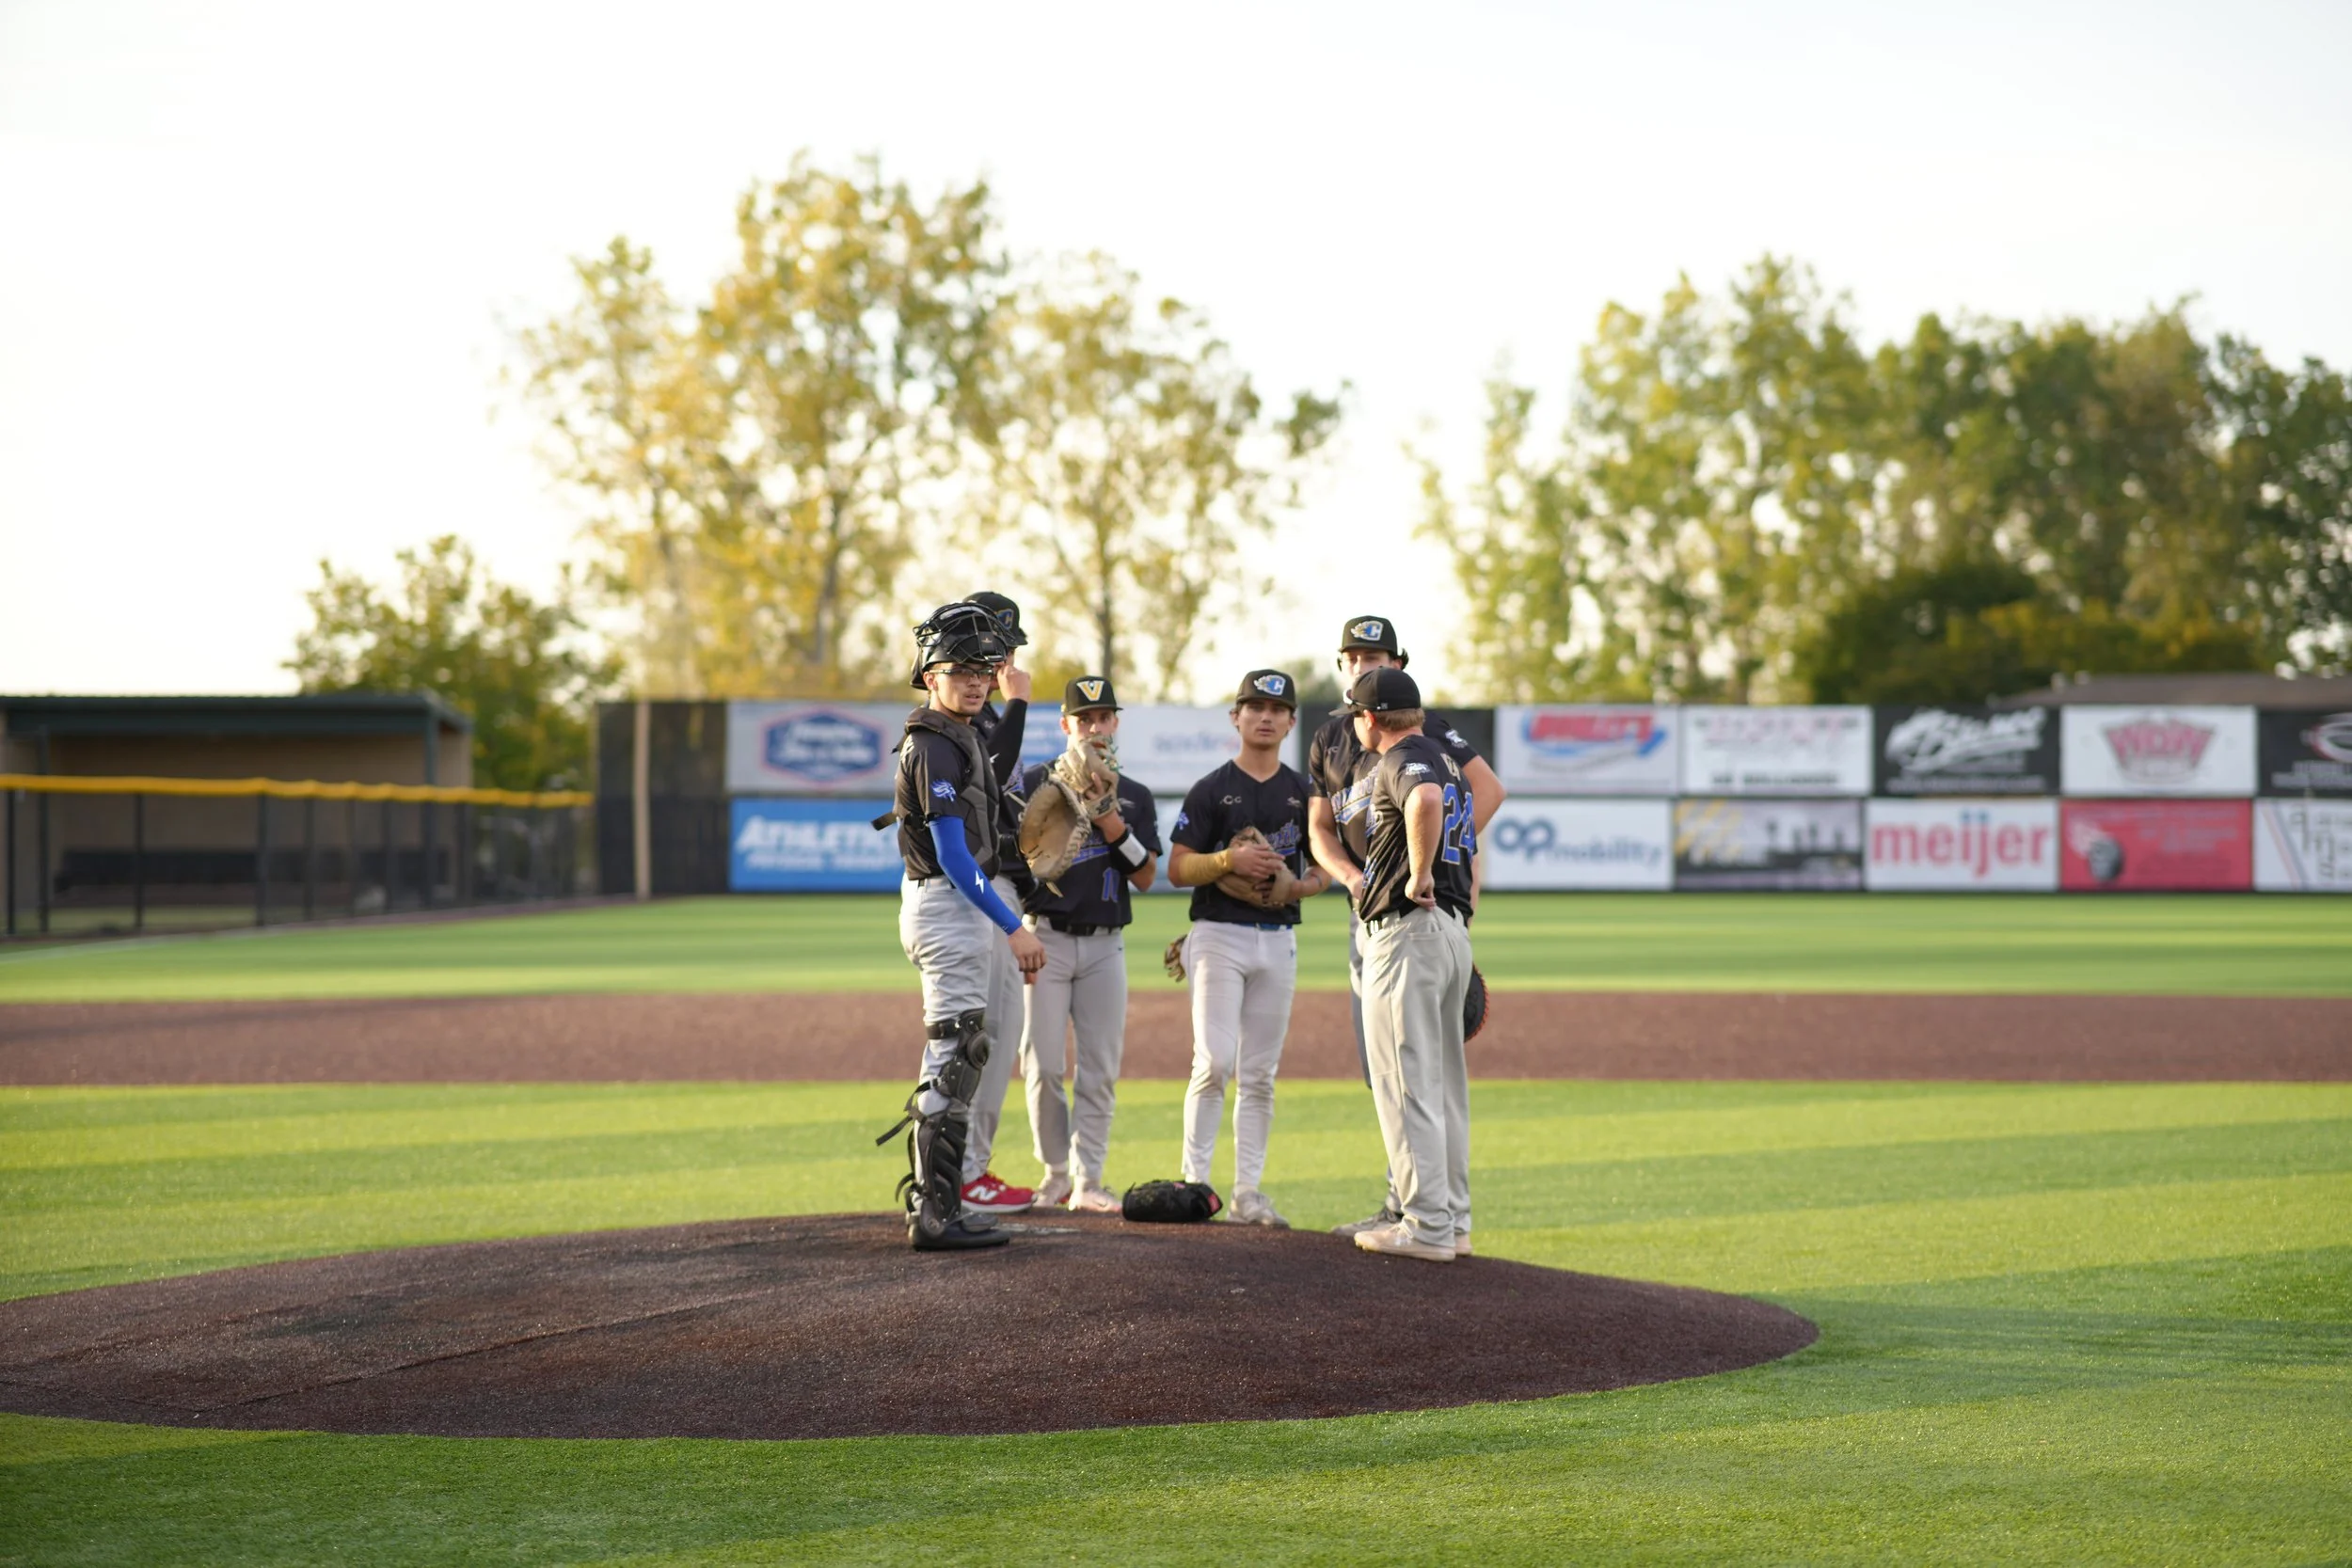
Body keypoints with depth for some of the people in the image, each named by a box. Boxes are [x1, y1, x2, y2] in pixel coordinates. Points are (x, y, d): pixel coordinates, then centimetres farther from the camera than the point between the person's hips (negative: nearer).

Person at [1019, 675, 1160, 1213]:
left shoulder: (1135, 797, 12)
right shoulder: (1037, 783, 3)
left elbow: (1146, 876, 4)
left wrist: (1115, 827, -11)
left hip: (1105, 946, 2)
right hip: (1047, 939, -2)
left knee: (1100, 1068, -1)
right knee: (1043, 1065, -4)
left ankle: (1088, 1179, 3)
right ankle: (1055, 1173, 10)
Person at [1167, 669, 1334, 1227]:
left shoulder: (1304, 791, 11)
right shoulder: (1212, 790, 0)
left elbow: (1324, 867, 14)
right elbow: (1177, 869, -3)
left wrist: (1301, 886, -8)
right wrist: (1229, 859, -19)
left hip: (1279, 939, 4)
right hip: (1220, 935, -4)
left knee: (1260, 1074, 5)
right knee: (1215, 1062, -14)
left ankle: (1248, 1190, 8)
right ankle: (1194, 1181, -6)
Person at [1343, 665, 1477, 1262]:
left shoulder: (1401, 760, -11)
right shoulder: (1449, 761, 19)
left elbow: (1426, 799, -34)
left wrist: (1418, 876, -25)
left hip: (1407, 928, -10)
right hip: (1454, 929, 10)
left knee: (1406, 1083, -7)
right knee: (1444, 1081, 14)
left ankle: (1427, 1227, -7)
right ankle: (1454, 1220, 18)